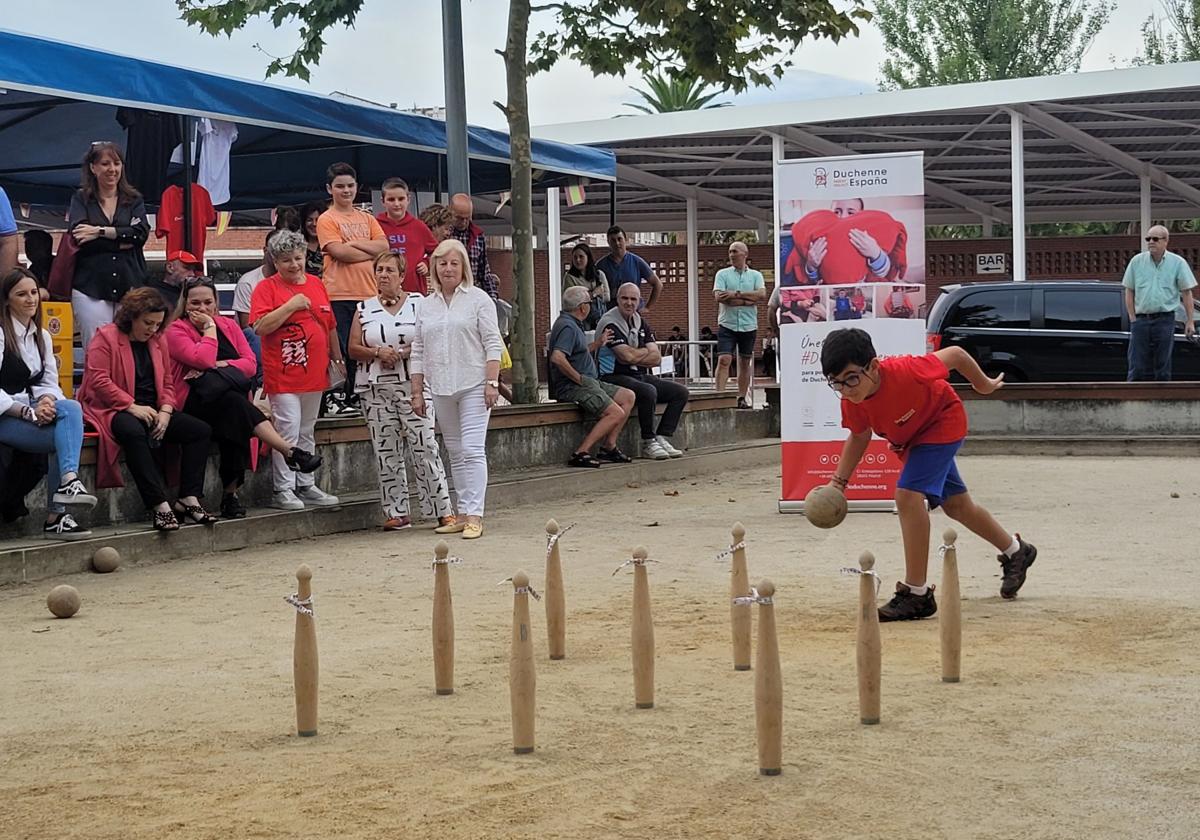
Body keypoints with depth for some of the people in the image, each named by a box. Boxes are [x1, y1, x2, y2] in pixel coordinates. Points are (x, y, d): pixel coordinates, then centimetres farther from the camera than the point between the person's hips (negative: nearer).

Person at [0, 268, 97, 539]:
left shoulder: (41, 336, 17)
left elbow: (49, 382, 13)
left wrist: (47, 400, -11)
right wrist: (27, 411, -23)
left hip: (31, 411, 7)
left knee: (71, 408, -25)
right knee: (67, 435, -26)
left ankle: (69, 481, -34)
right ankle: (55, 516, -27)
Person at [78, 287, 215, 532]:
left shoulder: (158, 340, 17)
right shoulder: (106, 337, -4)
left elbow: (166, 383, 17)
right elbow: (99, 380, -15)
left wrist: (165, 412, -4)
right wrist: (133, 407, -20)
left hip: (152, 410, 7)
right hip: (115, 411, -7)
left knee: (200, 429, -11)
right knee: (133, 431, -41)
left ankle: (189, 500, -16)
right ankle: (159, 505, -42)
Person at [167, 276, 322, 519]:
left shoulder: (229, 325, 17)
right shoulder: (176, 330, 3)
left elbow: (250, 364, 5)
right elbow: (203, 360, -14)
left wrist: (219, 366, -9)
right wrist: (210, 328, -2)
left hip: (231, 394, 4)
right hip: (194, 403, -4)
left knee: (233, 419, -32)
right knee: (231, 400, -34)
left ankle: (231, 492, -27)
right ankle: (289, 451, -40)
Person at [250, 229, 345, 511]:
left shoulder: (316, 284, 14)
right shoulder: (267, 288, -4)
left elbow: (330, 326, 21)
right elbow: (261, 327, -16)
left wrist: (337, 358, 22)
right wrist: (291, 305, -18)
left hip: (314, 372, 6)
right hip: (283, 375, -6)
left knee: (307, 432, 13)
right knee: (288, 430, -9)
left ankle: (306, 486, 20)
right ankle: (283, 490, -4)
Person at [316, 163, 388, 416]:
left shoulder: (367, 219, 17)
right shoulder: (327, 220, 1)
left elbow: (384, 246, 3)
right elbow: (340, 252, -12)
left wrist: (354, 243, -8)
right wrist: (372, 251, -2)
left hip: (369, 293, 5)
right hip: (339, 295, -5)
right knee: (343, 350, -5)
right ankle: (340, 397, 0)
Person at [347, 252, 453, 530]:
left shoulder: (418, 304, 5)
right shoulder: (365, 309, 11)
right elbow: (353, 348, 8)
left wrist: (405, 353, -14)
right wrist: (377, 353, -10)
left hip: (413, 385, -3)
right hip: (376, 389, 3)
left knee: (424, 445, -7)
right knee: (387, 451, 3)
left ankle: (442, 510, -3)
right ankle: (397, 512, 9)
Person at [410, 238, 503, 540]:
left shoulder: (478, 299, 1)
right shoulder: (425, 305, 14)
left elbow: (492, 343, -3)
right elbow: (418, 351, 14)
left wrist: (492, 382, -12)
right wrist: (417, 391, 9)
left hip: (474, 386, -5)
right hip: (441, 389, 5)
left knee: (472, 450, -11)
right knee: (456, 453, 9)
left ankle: (474, 515, -13)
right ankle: (463, 514, 13)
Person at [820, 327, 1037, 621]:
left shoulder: (905, 372, -41)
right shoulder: (851, 401, -24)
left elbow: (955, 354, -24)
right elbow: (859, 436, -3)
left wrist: (984, 384, -6)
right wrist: (839, 481, -13)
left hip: (943, 422, -7)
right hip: (911, 438, 7)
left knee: (908, 495, -26)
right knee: (956, 505, 21)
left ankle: (916, 594, -19)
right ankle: (1016, 551, 47)